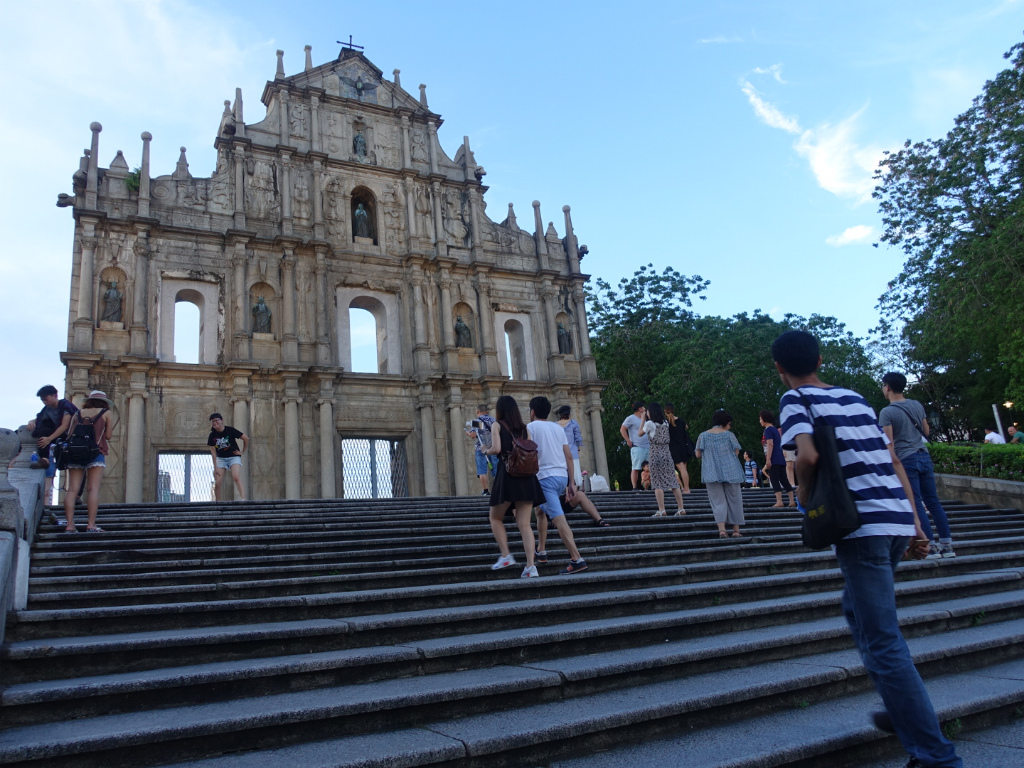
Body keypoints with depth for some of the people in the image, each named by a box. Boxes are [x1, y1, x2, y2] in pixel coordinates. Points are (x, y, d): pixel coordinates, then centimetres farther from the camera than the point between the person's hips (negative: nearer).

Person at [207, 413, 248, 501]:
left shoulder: (230, 430, -12)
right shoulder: (212, 436, -4)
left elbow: (246, 438, -4)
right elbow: (213, 453, -3)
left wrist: (243, 452, -2)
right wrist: (215, 468, -6)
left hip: (234, 457, -4)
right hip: (221, 458, 4)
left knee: (236, 477, -26)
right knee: (217, 483, -6)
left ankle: (243, 499, -35)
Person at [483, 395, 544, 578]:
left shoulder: (497, 425, 3)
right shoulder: (524, 428, 16)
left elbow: (496, 448, -10)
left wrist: (486, 451, 10)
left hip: (507, 474, -4)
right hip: (527, 476, 4)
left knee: (496, 518, 14)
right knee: (525, 524, 2)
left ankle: (506, 556, 2)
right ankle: (531, 566, -7)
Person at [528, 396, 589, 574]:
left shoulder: (531, 427, 2)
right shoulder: (558, 428, 17)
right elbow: (569, 456, 13)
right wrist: (571, 483, 14)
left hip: (545, 477, -7)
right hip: (562, 476, 7)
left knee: (558, 518, -12)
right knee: (542, 510, 26)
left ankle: (577, 559, -21)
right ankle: (541, 551, 29)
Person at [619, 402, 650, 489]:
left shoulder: (644, 419, 20)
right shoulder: (631, 418, -3)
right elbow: (622, 430, -8)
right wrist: (628, 441, -13)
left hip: (647, 447, 7)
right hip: (637, 448, -7)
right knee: (635, 469, -9)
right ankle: (634, 488, -9)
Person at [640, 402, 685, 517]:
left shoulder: (649, 423, -6)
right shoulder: (665, 422, 11)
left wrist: (643, 420, 18)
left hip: (655, 453, -5)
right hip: (667, 452, 5)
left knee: (657, 482, -4)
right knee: (673, 480, 7)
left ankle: (661, 510, -10)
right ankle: (681, 509, 8)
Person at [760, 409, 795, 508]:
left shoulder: (768, 430, -6)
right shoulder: (775, 429, 22)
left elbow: (770, 444, -17)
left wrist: (768, 459, -19)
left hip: (774, 460, -9)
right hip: (781, 459, 9)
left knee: (775, 481, -8)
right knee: (784, 480, 8)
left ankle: (779, 502, -14)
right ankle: (792, 501, 5)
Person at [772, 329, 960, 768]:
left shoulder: (795, 400, -3)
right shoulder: (855, 398, 17)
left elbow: (808, 455, -21)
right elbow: (893, 459, 15)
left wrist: (805, 491, -2)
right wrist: (914, 521, 18)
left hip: (861, 525, -8)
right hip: (897, 518, 8)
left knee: (882, 643, -1)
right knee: (858, 610, 26)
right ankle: (907, 712, 32)